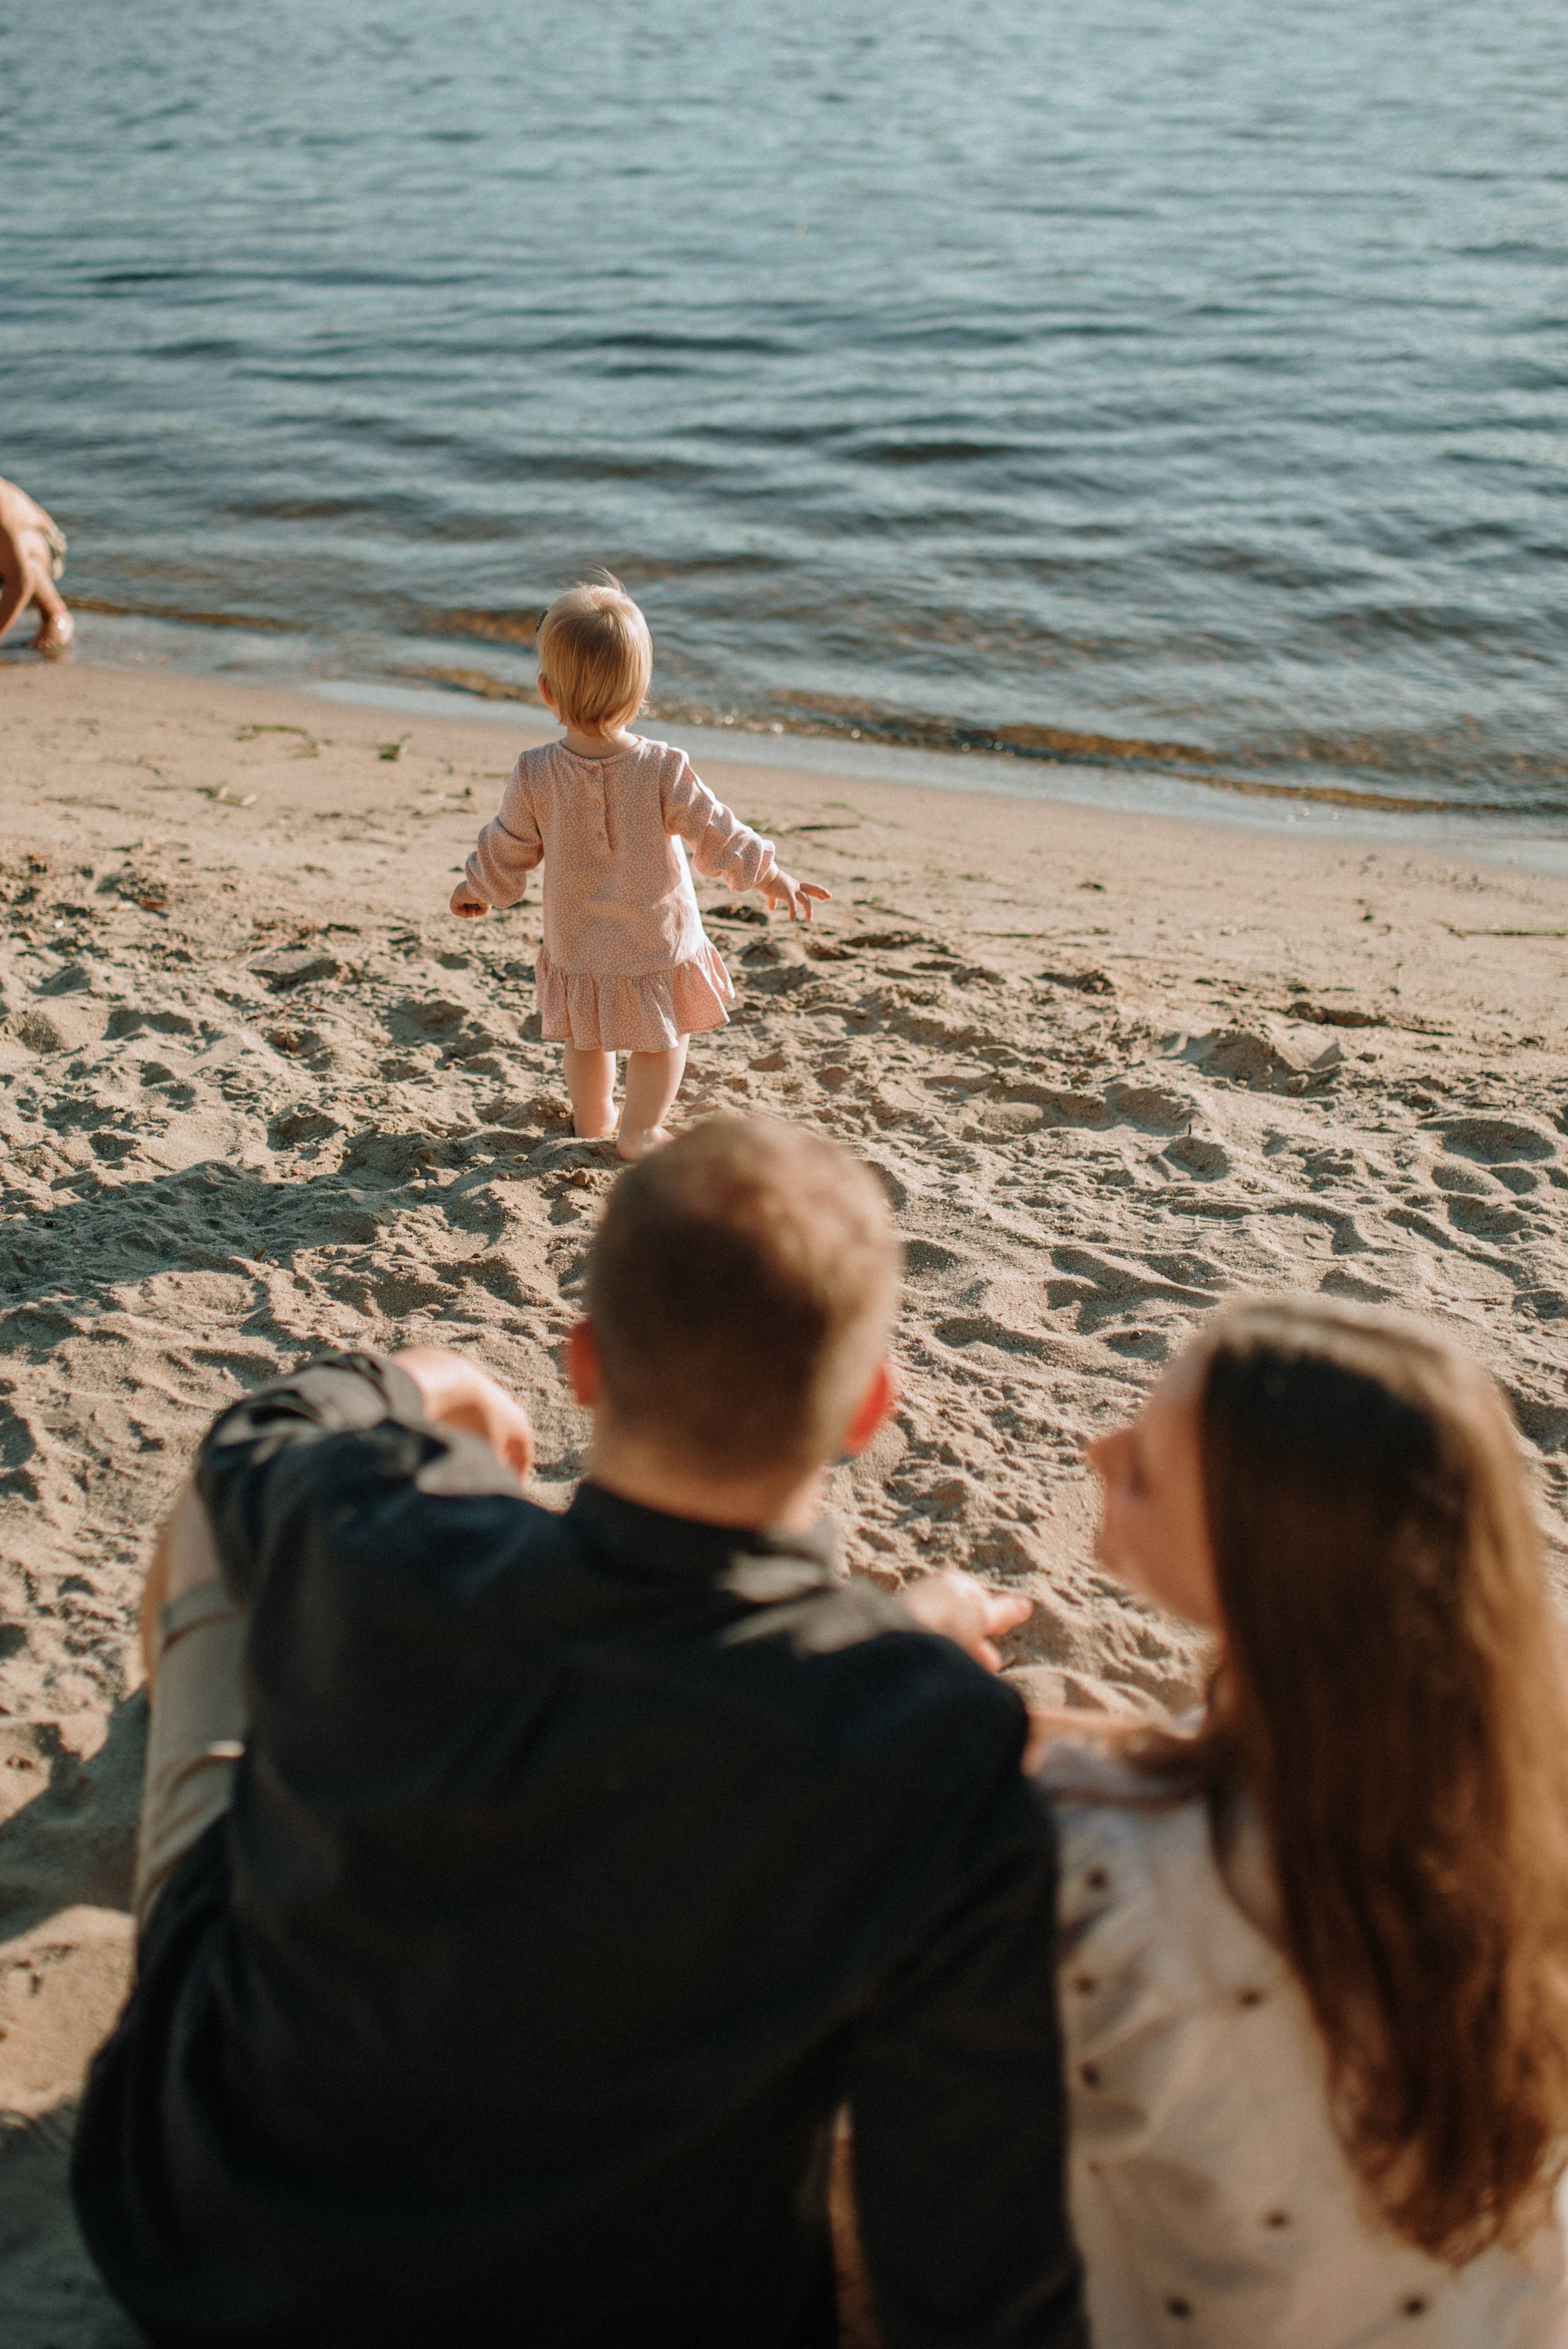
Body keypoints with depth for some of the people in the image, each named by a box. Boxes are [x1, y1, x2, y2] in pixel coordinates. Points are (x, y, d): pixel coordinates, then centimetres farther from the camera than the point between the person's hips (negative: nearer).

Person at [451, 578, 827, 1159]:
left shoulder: (534, 774, -15)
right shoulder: (663, 770, -21)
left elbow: (507, 850, -3)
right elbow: (715, 833, -15)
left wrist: (476, 889, 17)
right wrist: (770, 876, -3)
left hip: (578, 944, 2)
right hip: (657, 940, -2)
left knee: (587, 1036, 27)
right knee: (663, 1036, 22)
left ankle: (593, 1118, 43)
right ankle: (641, 1130, 26)